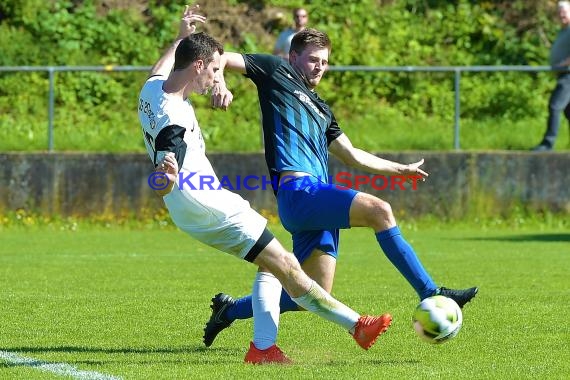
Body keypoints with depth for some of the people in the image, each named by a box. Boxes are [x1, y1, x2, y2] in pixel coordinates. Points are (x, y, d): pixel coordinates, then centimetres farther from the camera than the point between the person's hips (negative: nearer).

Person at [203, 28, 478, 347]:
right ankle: (429, 294, -24)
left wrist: (401, 169, 39)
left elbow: (353, 155, 36)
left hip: (318, 202, 9)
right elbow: (221, 59, 7)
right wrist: (220, 87, -15)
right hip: (298, 190, -9)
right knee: (379, 210, -24)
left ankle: (230, 309, 21)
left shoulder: (321, 110, 31)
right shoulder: (277, 73, 11)